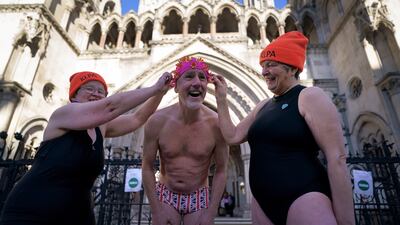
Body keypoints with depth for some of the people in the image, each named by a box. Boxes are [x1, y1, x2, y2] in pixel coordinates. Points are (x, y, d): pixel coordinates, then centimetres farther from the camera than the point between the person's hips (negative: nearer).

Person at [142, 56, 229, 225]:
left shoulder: (216, 123, -17)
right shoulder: (158, 121, -15)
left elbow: (220, 170, -7)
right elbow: (147, 167, -6)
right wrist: (156, 211, -6)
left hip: (199, 198, 0)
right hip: (165, 195, 0)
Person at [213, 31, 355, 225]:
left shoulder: (310, 97, -8)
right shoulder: (263, 106, 13)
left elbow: (337, 158, -14)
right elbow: (233, 137, 13)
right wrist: (221, 99, 8)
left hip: (304, 198, -6)